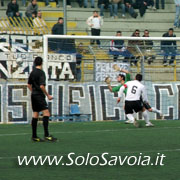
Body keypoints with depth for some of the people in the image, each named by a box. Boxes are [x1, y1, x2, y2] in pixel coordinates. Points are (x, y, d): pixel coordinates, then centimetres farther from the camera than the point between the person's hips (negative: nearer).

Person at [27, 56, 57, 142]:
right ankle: (46, 135, -23)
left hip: (34, 95, 9)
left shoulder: (32, 73, 13)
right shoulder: (41, 72, -13)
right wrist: (48, 95, -12)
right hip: (39, 95, -9)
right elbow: (42, 86, -20)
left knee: (35, 115, 10)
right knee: (46, 113, -13)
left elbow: (29, 85, 21)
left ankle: (34, 136, 11)